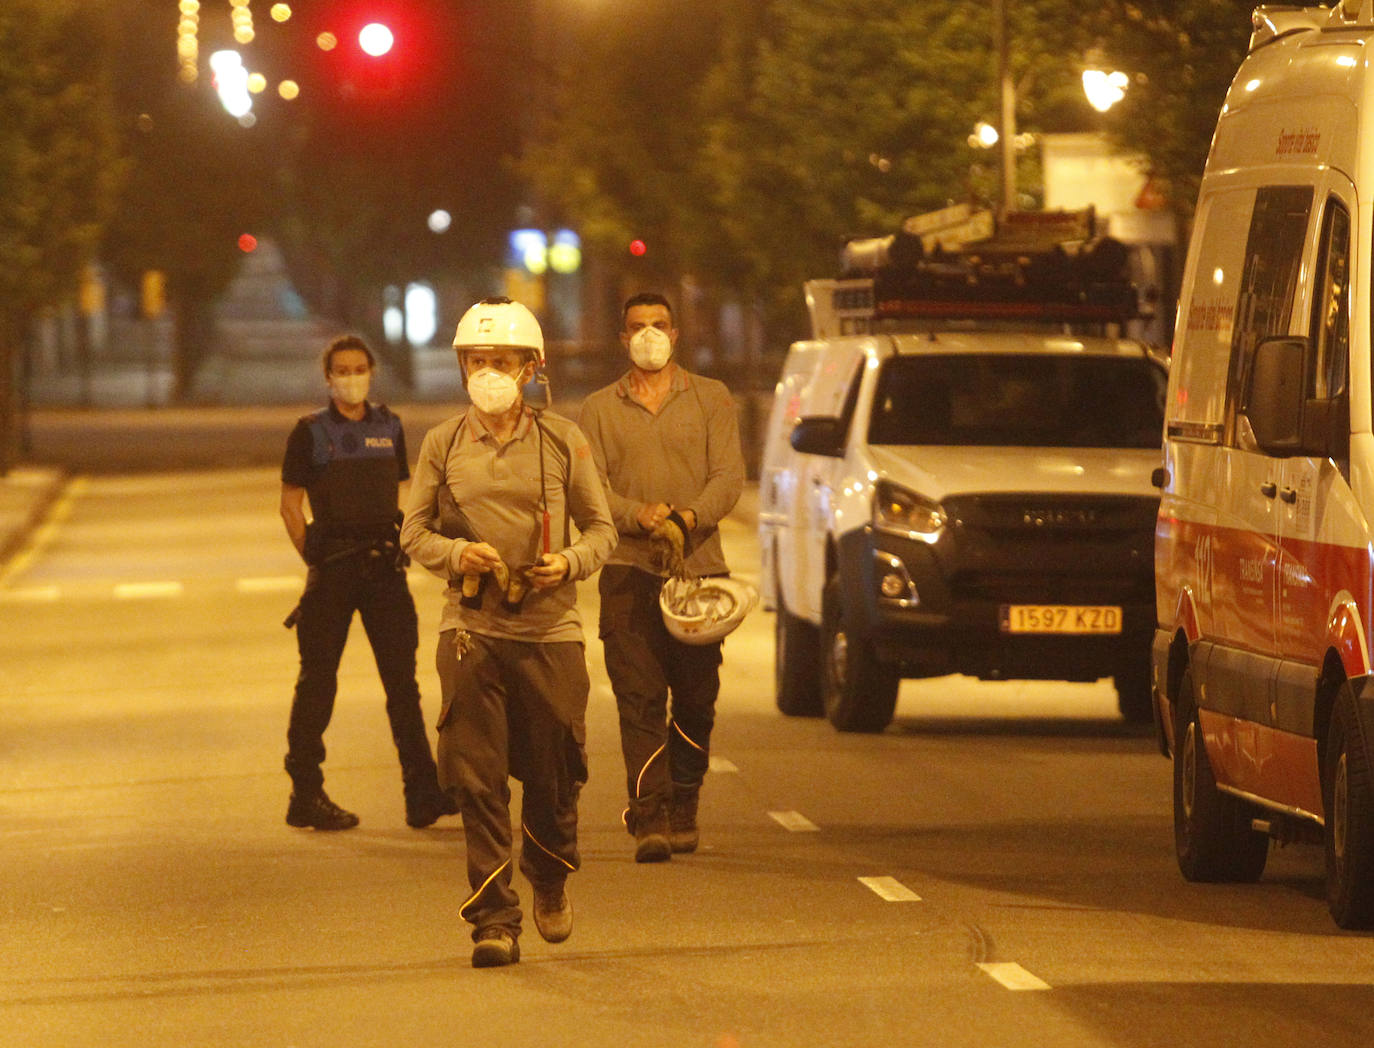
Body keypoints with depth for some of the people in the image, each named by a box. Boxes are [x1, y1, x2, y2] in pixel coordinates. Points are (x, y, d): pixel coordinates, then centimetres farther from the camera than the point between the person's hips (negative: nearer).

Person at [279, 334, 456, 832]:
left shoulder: (389, 428, 11)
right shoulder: (310, 432, 0)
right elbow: (290, 504, 1)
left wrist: (400, 549, 8)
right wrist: (314, 558, -5)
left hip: (384, 566, 4)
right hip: (333, 567, -4)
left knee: (402, 678, 1)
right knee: (318, 682, 1)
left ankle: (423, 792, 2)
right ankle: (305, 795, 7)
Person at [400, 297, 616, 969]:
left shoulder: (562, 441, 4)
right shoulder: (442, 444, 6)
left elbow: (601, 527, 9)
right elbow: (413, 531, 10)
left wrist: (571, 562, -11)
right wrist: (455, 553, -10)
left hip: (550, 629, 0)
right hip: (471, 629, 0)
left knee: (554, 774, 6)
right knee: (478, 781, -6)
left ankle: (550, 881, 35)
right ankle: (494, 921, -4)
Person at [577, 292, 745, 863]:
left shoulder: (710, 399, 11)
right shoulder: (599, 409, 12)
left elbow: (729, 477, 1)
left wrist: (688, 516, -18)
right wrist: (641, 515, -18)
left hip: (700, 565, 1)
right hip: (628, 569, -1)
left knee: (696, 699, 3)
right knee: (639, 698, -10)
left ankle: (683, 811, 18)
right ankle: (650, 820, -15)